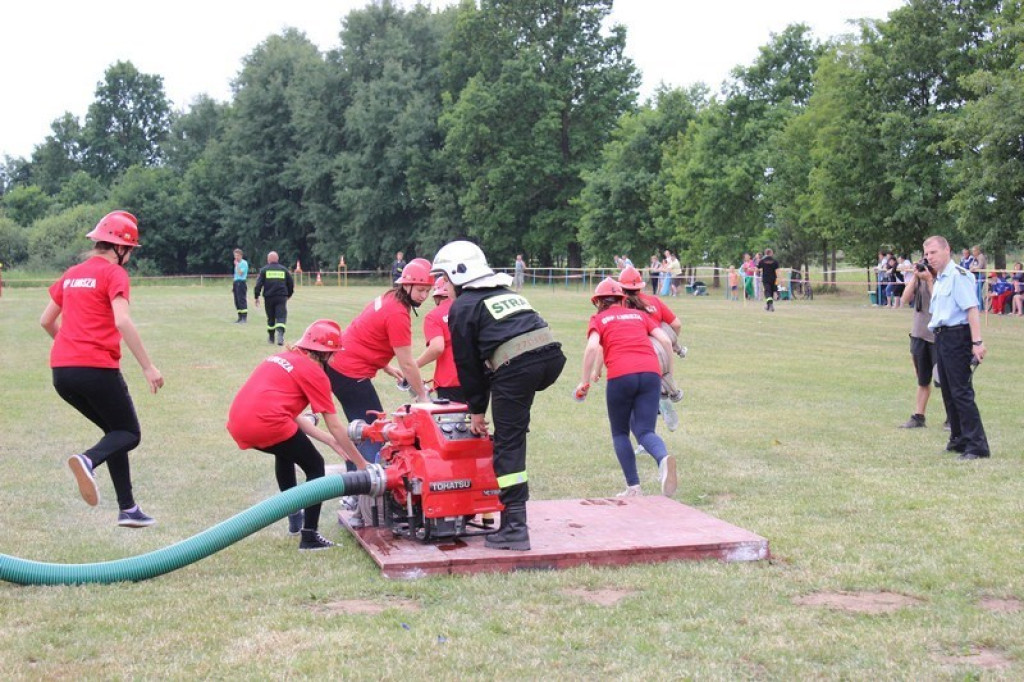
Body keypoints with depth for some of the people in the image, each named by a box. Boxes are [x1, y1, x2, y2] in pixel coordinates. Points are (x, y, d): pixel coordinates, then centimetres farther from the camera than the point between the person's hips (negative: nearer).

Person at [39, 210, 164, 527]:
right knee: (130, 434, 7)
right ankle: (88, 460, -26)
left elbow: (46, 321, 24)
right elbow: (122, 322, -19)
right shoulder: (114, 273, -4)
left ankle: (127, 509, 14)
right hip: (97, 368, -7)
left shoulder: (72, 274, 17)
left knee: (115, 429, 20)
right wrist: (148, 366, -19)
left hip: (61, 370, 7)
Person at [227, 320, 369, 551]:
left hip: (237, 424, 8)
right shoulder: (314, 372, 4)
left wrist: (330, 441, 31)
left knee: (286, 451, 36)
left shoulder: (283, 358, 26)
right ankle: (310, 537, 9)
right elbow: (336, 427, 6)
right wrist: (361, 463, 16)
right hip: (267, 423, -8)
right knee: (315, 466, 13)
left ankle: (294, 517, 40)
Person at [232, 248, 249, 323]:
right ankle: (240, 317, 12)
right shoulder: (237, 263, 19)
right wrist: (233, 285, 21)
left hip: (241, 283, -9)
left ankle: (244, 318, -11)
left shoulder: (244, 263, -7)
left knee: (242, 300, -11)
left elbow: (240, 273, -17)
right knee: (237, 301, 8)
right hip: (236, 283, 9)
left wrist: (237, 265, -17)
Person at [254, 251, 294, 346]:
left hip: (269, 297, 0)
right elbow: (291, 284, 13)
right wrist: (288, 295, 27)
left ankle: (271, 338, 25)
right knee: (281, 317, -4)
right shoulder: (284, 269, 9)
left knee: (270, 318, 14)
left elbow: (258, 284, -4)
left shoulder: (264, 270, 4)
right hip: (281, 297, 0)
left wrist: (256, 297, 1)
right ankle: (280, 336, -26)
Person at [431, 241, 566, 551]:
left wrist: (476, 410, 20)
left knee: (508, 445, 1)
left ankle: (513, 528, 1)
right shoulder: (508, 294, 33)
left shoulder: (462, 306, 11)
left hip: (515, 368, -7)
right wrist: (481, 404, 39)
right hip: (552, 355, 7)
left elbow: (467, 363, 11)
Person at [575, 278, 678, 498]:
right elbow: (665, 341, 14)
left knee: (620, 433, 15)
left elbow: (593, 347, -3)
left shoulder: (598, 319, 17)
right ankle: (663, 458, -32)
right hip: (651, 373, 2)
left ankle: (633, 487, 4)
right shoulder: (640, 315, 27)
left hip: (620, 376, -2)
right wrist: (669, 372, 21)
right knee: (644, 431, 2)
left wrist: (585, 381, 0)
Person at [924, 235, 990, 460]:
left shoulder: (958, 275, -12)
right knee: (948, 391, 14)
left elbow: (971, 309, -20)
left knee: (961, 392, -11)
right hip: (942, 338, 10)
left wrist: (977, 342, -26)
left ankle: (976, 446, -9)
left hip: (957, 337, -10)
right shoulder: (938, 280, 18)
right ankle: (959, 439, 24)